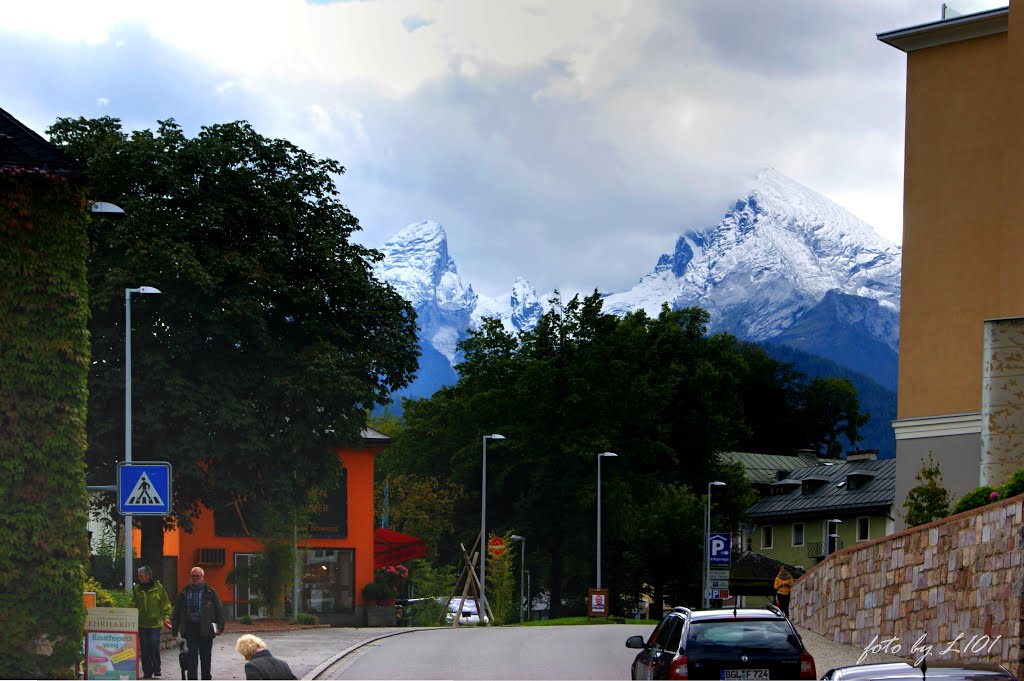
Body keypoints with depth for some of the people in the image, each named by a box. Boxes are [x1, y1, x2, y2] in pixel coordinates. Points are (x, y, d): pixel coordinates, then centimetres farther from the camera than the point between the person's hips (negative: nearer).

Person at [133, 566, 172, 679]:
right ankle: (147, 671, 11)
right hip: (141, 623, 3)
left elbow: (166, 603, 4)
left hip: (155, 623, -3)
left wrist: (166, 616, -4)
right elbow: (134, 604, 14)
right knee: (144, 648, 4)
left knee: (154, 647, -8)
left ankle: (156, 671, 4)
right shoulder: (137, 588, 8)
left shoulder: (158, 587, -1)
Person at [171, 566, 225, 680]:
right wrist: (174, 628, 8)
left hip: (205, 629, -1)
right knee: (192, 656, -5)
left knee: (205, 656, 8)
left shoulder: (210, 592, 4)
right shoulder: (184, 593, 10)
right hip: (190, 628, 1)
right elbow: (177, 611, 14)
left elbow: (219, 610, 2)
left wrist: (220, 627, -7)